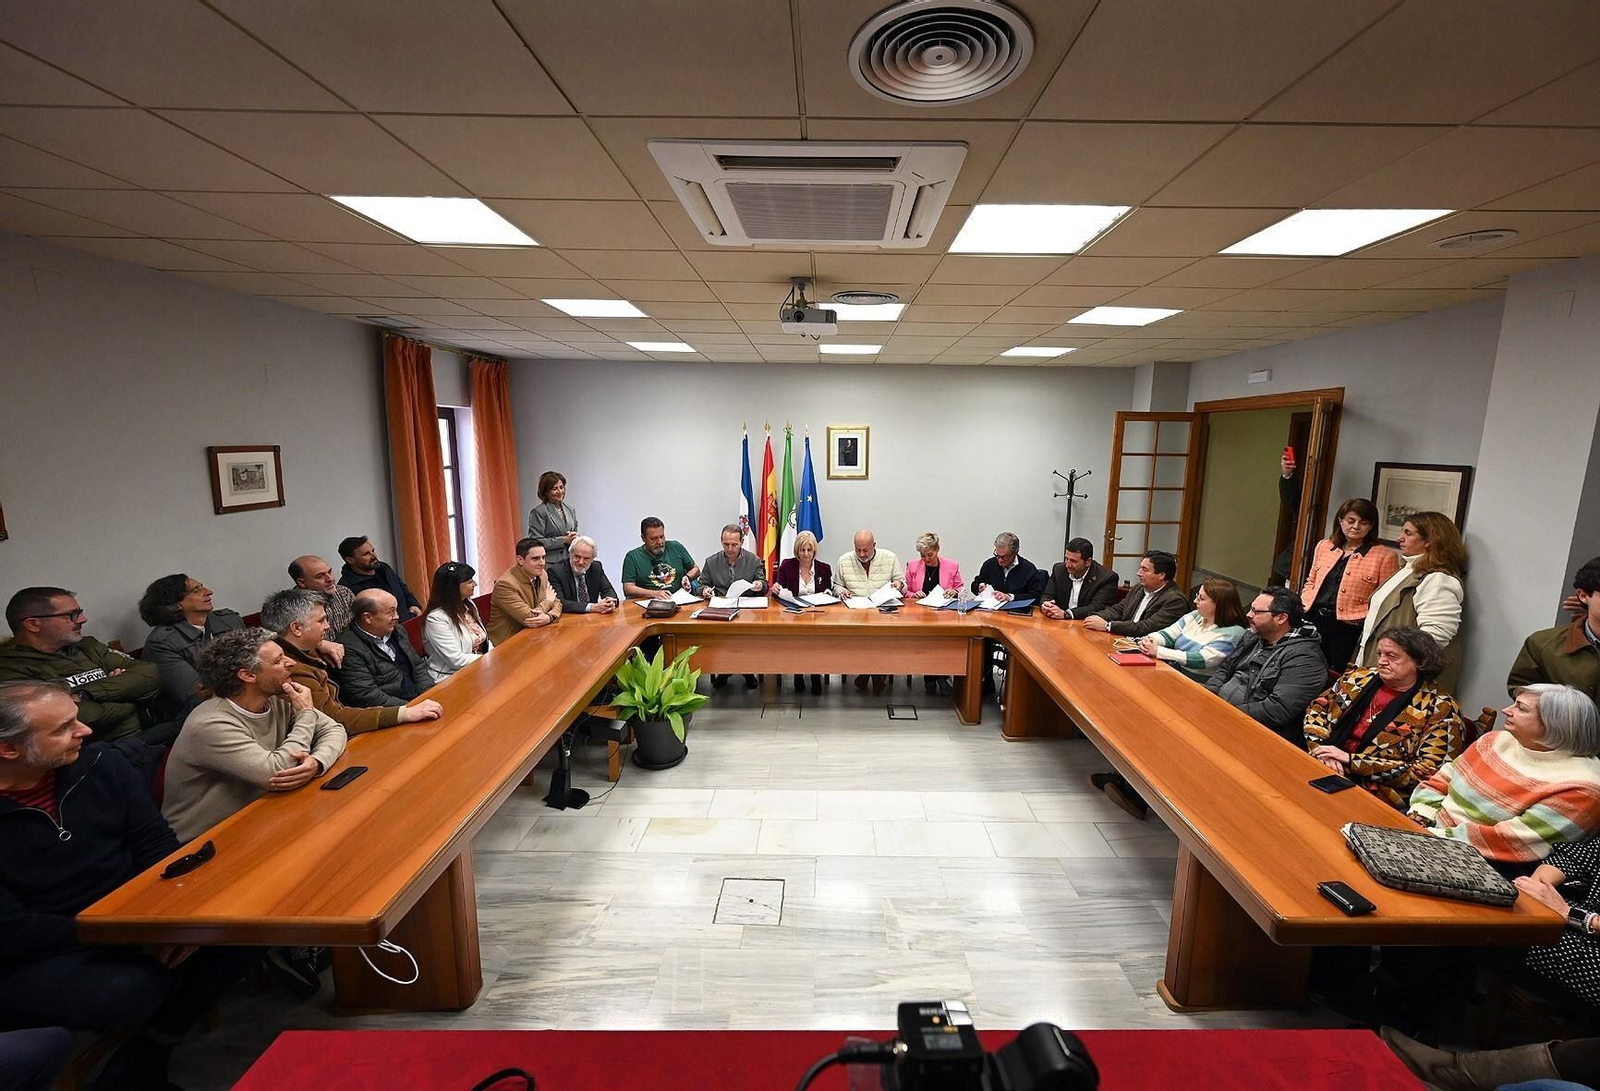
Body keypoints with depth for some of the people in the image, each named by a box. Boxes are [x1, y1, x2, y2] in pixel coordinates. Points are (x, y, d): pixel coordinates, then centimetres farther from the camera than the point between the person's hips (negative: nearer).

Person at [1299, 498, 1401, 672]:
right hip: (1313, 619, 4)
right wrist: (1304, 603, 5)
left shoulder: (1385, 556, -3)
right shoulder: (1323, 546, 10)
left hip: (1350, 628, -4)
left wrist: (1362, 616, -17)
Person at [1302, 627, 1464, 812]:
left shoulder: (1441, 709, -4)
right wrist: (1322, 750, -7)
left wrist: (1352, 760, -17)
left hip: (1378, 797, -5)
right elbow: (1317, 708, 11)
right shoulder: (1360, 677, 9)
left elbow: (1427, 773, -12)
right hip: (1319, 771, 5)